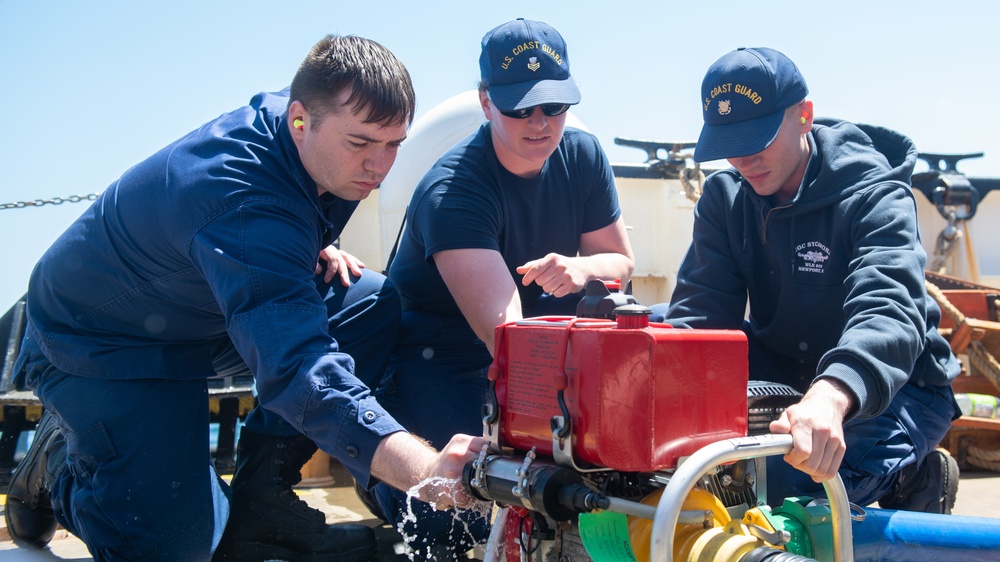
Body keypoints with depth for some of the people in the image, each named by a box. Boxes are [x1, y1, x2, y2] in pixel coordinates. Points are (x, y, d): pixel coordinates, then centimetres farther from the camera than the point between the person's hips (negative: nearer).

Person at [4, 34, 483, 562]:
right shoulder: (242, 200, -37)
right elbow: (293, 364, -50)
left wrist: (317, 249, -8)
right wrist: (423, 469, -62)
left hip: (201, 313, 9)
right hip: (98, 342, -8)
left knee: (373, 301, -10)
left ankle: (258, 501, -3)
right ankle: (61, 458, 10)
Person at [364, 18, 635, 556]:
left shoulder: (583, 156, -6)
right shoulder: (451, 189, -27)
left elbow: (621, 261, 4)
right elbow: (501, 325, -38)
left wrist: (581, 268, -22)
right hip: (438, 355, -7)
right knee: (457, 523, -24)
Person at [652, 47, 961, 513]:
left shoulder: (873, 194, -20)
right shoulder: (724, 196, -3)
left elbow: (889, 313, -38)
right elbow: (699, 309, -14)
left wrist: (832, 396, -60)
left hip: (897, 386, -5)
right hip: (785, 369, 5)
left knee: (789, 481, -33)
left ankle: (916, 475, -1)